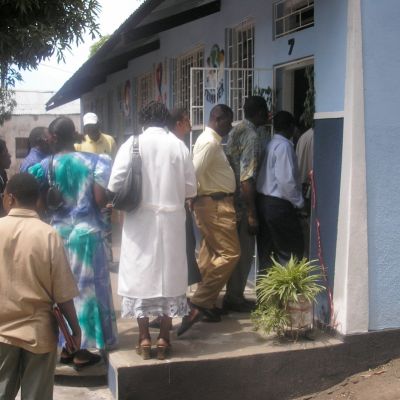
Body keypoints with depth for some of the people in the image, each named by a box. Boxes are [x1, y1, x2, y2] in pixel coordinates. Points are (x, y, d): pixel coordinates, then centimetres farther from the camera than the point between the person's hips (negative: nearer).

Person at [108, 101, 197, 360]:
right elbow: (191, 188, -1)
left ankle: (144, 339, 11)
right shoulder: (179, 146, -2)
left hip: (140, 219, -1)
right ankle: (164, 339, 14)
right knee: (169, 273, 9)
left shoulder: (132, 144, -5)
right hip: (171, 219, 1)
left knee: (141, 273, 7)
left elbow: (115, 185, -8)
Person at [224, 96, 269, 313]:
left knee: (238, 250, 16)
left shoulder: (236, 130, 10)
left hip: (231, 196, 9)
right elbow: (247, 178, -23)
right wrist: (252, 214, -22)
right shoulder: (252, 137, -18)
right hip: (242, 201, -9)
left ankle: (233, 296, 24)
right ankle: (234, 298, 10)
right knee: (244, 252, 1)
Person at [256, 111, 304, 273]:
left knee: (266, 250, 12)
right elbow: (286, 179, -20)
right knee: (293, 248, -1)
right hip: (278, 204, -9)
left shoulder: (271, 144, 12)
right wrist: (298, 202, -9)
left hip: (263, 202, 9)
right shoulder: (284, 145, -12)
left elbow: (271, 175, 10)